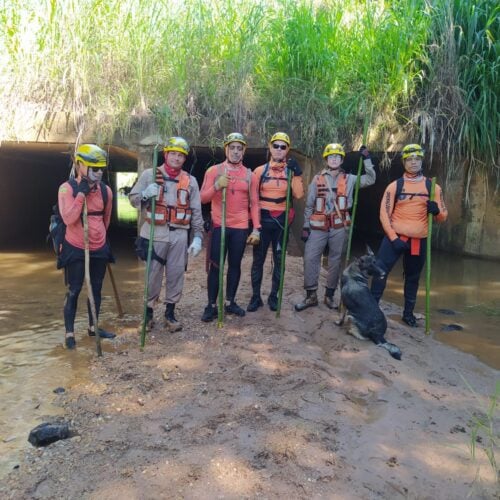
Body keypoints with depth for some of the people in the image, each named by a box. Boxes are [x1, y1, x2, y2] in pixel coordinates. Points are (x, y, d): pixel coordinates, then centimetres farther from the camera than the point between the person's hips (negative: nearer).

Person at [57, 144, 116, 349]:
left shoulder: (105, 190, 1)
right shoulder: (67, 188, -12)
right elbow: (68, 219, -23)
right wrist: (82, 193, -23)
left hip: (99, 248, 5)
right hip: (76, 249, -5)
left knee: (96, 288, 14)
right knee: (74, 291, 2)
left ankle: (93, 327, 29)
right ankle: (69, 332, 14)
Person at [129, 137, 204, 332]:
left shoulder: (190, 181, 7)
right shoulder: (149, 175, 2)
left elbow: (196, 211, 7)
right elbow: (133, 200, 4)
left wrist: (197, 237, -1)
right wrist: (145, 194, -17)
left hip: (179, 235, 2)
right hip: (155, 234, -2)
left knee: (176, 274, 6)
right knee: (153, 274, 4)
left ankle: (170, 313, 20)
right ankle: (148, 311, 21)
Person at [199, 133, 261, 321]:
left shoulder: (249, 175, 7)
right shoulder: (214, 170, 1)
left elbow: (254, 204, 7)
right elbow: (202, 198, -3)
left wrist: (256, 229, -1)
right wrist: (217, 186, -21)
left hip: (240, 228, 2)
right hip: (219, 226, -2)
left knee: (235, 265, 9)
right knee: (215, 266, 1)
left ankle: (230, 302, 22)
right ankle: (212, 306, 10)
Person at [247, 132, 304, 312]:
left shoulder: (292, 171, 4)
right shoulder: (260, 171, 3)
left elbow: (298, 195, -9)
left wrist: (296, 173, -16)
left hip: (282, 220, 1)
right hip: (263, 219, -1)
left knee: (279, 260, 8)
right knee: (258, 259, 4)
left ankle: (273, 296, 21)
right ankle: (255, 297, 14)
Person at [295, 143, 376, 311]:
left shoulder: (349, 179, 7)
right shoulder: (317, 179, 6)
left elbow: (370, 179, 1)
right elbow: (309, 205, 6)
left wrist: (366, 159, -6)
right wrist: (305, 226, 2)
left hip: (339, 227, 1)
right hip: (319, 226, 0)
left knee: (335, 261, 7)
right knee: (310, 258, -6)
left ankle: (329, 295, 20)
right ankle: (311, 295, 6)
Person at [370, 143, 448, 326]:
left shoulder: (433, 187, 4)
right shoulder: (394, 186, -2)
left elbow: (443, 217, 6)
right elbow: (384, 214, -4)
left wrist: (436, 210, -18)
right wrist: (393, 238, -14)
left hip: (419, 241, 2)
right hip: (395, 237, -2)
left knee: (413, 277, 13)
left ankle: (408, 312, 27)